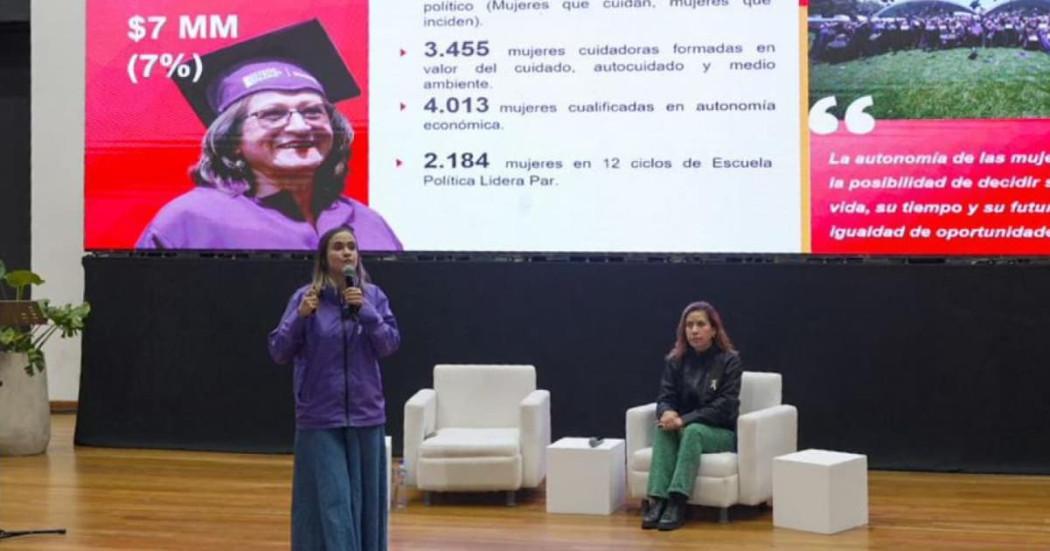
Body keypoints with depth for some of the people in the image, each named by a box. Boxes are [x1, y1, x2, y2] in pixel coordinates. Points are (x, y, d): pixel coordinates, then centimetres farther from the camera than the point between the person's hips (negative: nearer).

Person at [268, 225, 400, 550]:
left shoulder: (373, 295, 2)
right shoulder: (305, 297, -4)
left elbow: (390, 345, -4)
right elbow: (279, 352, -5)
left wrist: (366, 311, -16)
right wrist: (300, 316, -20)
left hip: (365, 415, 3)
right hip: (320, 418, -2)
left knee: (363, 498, 9)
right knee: (329, 500, -4)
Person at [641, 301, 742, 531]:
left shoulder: (729, 360, -9)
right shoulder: (675, 360, 3)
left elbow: (724, 407, -16)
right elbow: (665, 398, 0)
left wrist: (683, 420, -26)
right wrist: (668, 412, -27)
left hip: (721, 433, -3)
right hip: (685, 430, 3)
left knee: (693, 431, -36)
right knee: (664, 428, -30)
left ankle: (677, 503, -43)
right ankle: (658, 500, -41)